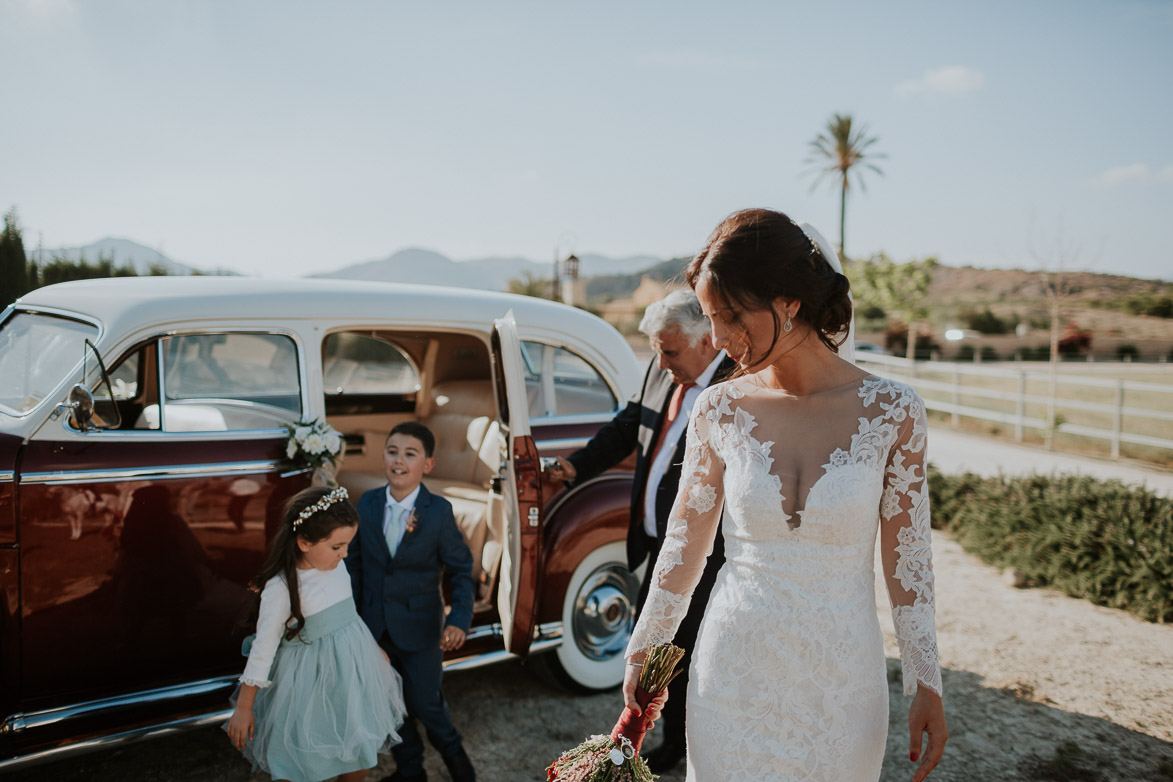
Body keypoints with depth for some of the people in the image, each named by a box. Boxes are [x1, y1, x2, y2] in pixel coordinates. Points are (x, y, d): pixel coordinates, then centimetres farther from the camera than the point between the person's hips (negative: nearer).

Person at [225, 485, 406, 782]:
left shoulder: (335, 566, -6)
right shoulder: (281, 588, -24)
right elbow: (263, 649, -16)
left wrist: (373, 647, 23)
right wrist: (243, 710, -9)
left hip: (355, 668, 6)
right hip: (313, 682, -5)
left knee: (362, 756, 18)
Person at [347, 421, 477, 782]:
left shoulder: (439, 511, -14)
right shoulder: (367, 503, -4)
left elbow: (460, 569, -10)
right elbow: (355, 561, 4)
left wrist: (459, 620, -21)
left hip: (420, 627, -3)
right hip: (375, 626, 4)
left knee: (425, 702, 6)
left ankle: (452, 751, 38)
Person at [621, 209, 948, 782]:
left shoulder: (891, 411, -10)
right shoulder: (719, 410, -7)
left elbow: (906, 558, -2)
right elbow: (684, 543, 3)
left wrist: (927, 686, 1)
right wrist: (642, 653, 10)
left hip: (841, 682, 0)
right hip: (734, 677, 1)